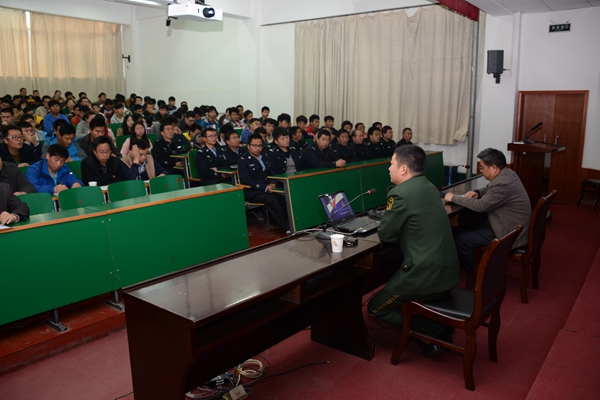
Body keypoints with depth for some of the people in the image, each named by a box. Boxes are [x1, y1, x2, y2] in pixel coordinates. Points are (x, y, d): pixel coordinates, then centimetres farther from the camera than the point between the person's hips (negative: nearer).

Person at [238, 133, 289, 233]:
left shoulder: (264, 158, 23)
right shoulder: (243, 160, 2)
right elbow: (246, 180, -9)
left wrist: (272, 183, -2)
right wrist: (265, 188, -18)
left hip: (268, 190, 6)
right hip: (253, 192, -5)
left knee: (284, 198, -26)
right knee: (272, 200, -33)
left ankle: (290, 224, -26)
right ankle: (286, 228, -30)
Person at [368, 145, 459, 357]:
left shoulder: (400, 193, -17)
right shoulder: (428, 187, 10)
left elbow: (385, 235, -8)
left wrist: (384, 224, 10)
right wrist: (400, 233, 9)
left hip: (426, 276, -9)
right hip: (446, 271, 9)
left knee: (376, 307, 10)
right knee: (391, 281, 30)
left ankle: (434, 332, 4)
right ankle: (440, 325, 19)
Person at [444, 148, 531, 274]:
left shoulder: (502, 184, -28)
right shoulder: (508, 173, 3)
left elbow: (480, 206, -25)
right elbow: (490, 189, 22)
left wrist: (454, 198, -15)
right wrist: (478, 192, 1)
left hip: (510, 235, -11)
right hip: (515, 226, 11)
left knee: (461, 240, -11)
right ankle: (465, 265, 30)